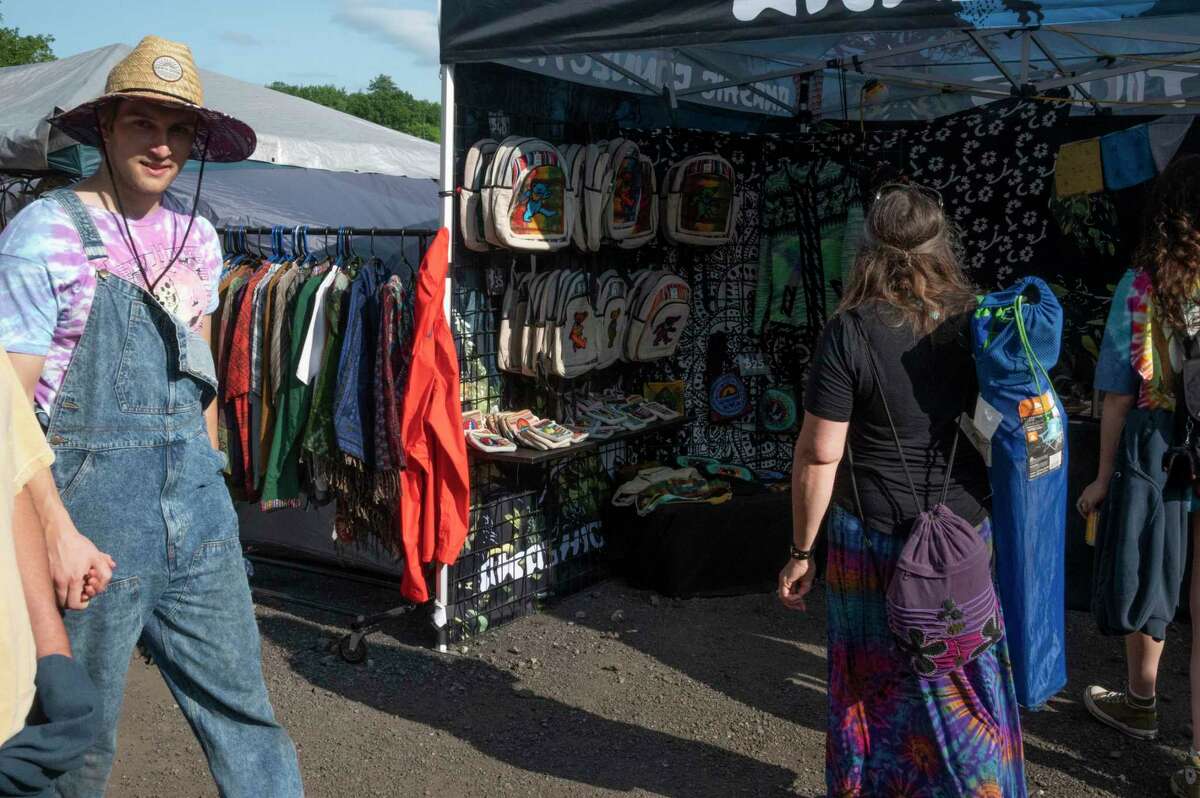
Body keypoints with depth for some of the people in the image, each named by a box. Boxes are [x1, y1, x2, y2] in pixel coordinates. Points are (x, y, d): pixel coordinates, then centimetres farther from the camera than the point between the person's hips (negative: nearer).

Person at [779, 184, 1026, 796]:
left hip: (873, 541, -3)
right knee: (966, 684, 19)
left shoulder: (850, 333, -15)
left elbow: (819, 454, -15)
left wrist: (801, 551, -5)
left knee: (879, 682, 14)